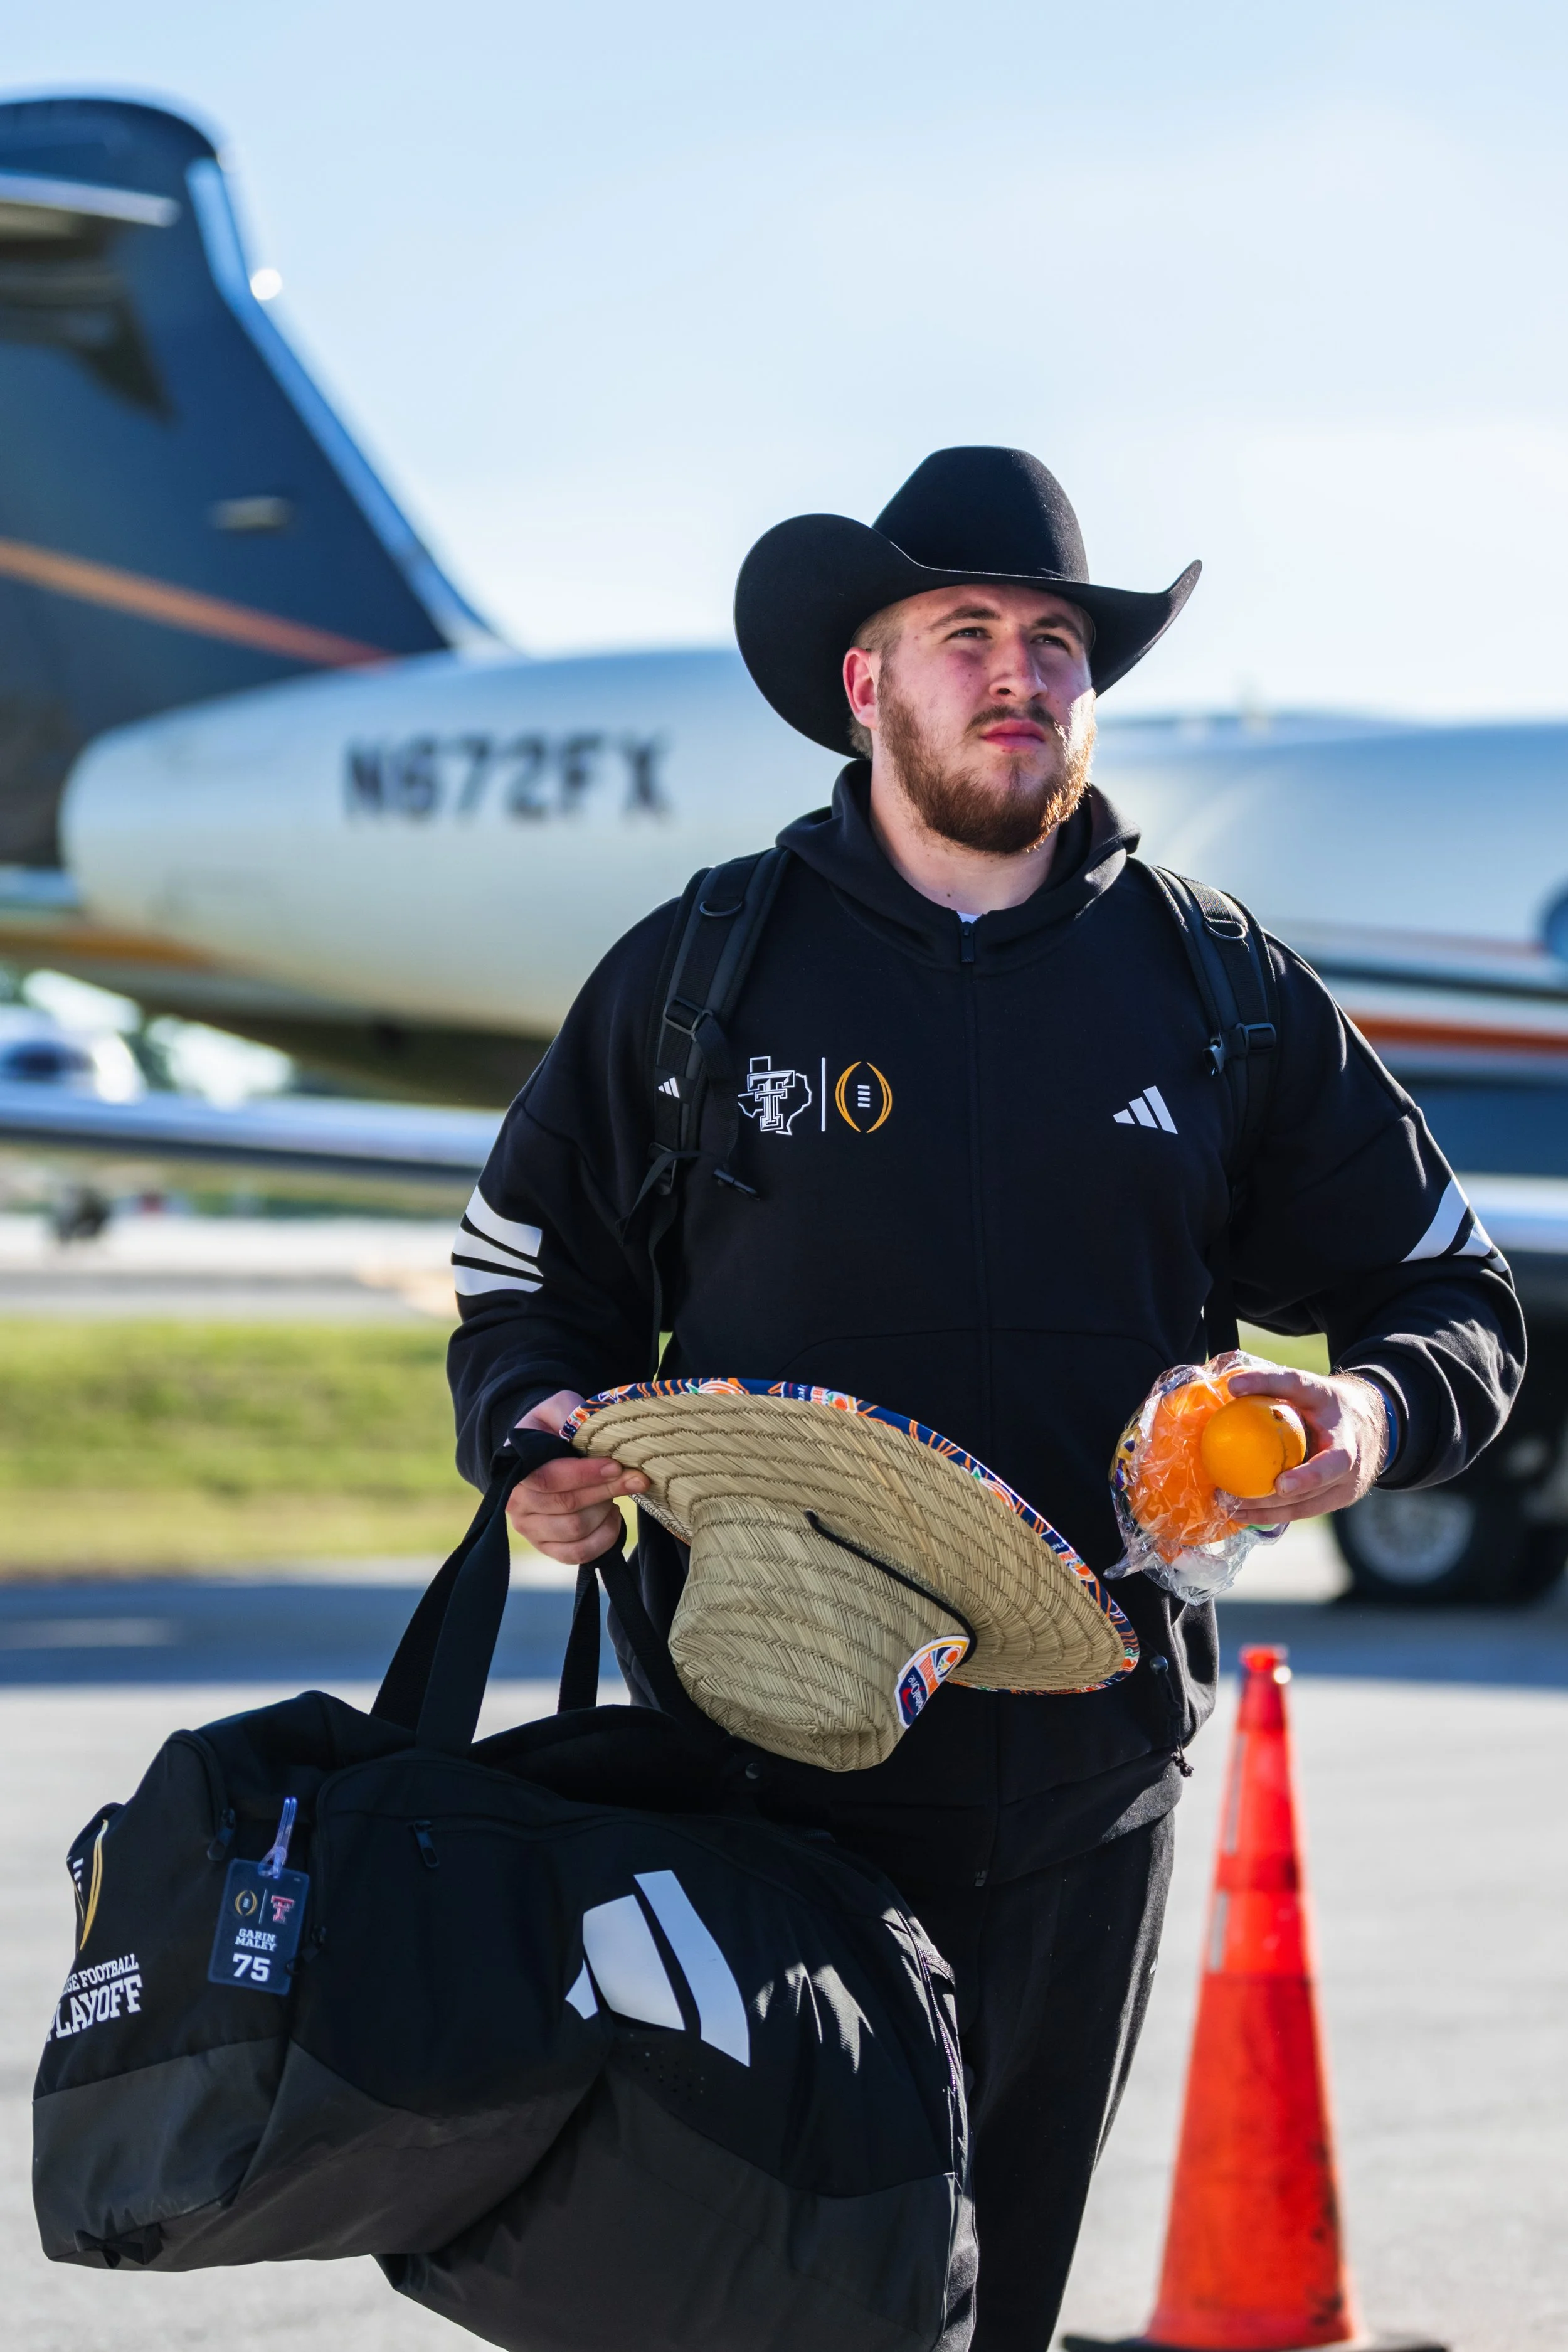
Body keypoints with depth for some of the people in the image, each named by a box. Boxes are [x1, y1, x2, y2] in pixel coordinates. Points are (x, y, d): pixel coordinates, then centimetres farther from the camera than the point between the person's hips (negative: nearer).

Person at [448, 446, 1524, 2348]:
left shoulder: (1225, 996, 8)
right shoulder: (698, 972, 5)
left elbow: (1453, 1302, 12)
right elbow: (530, 1276, 14)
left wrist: (1376, 1414, -10)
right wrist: (536, 1435, -8)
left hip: (1076, 1780, 2)